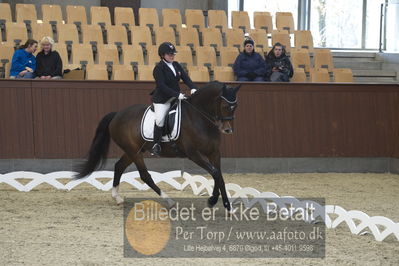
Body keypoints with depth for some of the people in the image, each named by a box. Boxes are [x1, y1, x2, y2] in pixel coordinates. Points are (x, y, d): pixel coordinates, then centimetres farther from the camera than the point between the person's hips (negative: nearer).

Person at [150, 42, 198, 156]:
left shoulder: (176, 65, 10)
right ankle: (156, 145, -11)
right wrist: (177, 95, -28)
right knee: (160, 119, -24)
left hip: (176, 98, 7)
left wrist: (192, 88, -17)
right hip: (162, 100, -7)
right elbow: (162, 86, -21)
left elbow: (185, 77, 3)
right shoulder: (159, 68, -13)